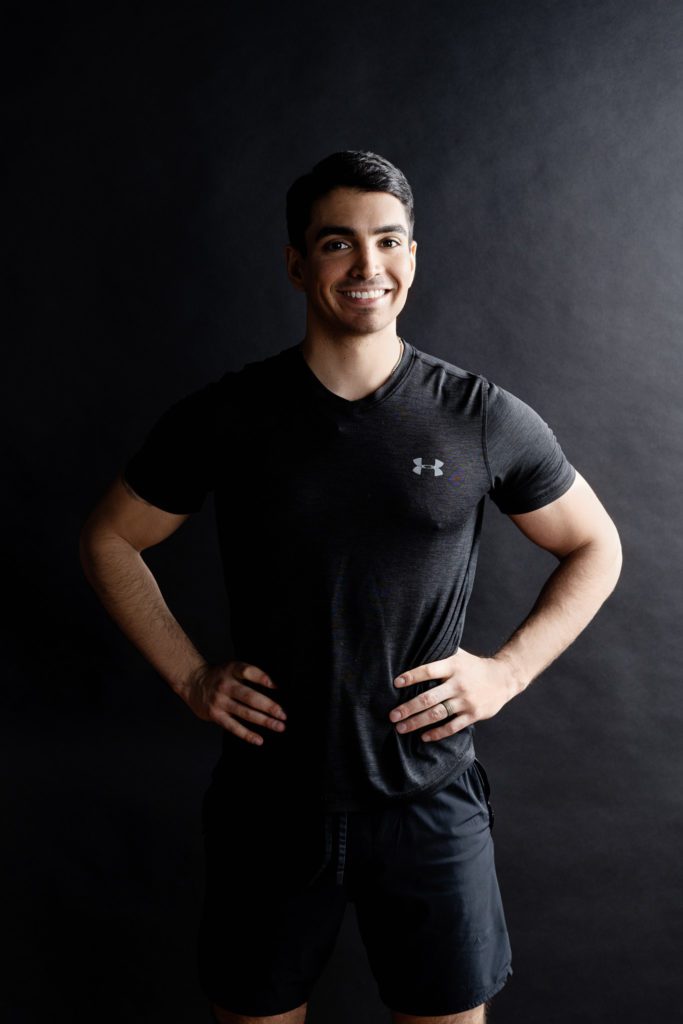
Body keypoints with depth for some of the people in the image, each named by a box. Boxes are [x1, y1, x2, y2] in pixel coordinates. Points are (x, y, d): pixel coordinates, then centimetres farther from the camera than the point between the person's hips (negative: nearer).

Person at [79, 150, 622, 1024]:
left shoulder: (484, 419, -5)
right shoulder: (225, 417, -5)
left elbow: (594, 548, 7)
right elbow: (109, 541, 6)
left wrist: (508, 671, -4)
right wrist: (189, 679, -2)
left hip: (431, 799, 0)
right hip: (268, 800, 1)